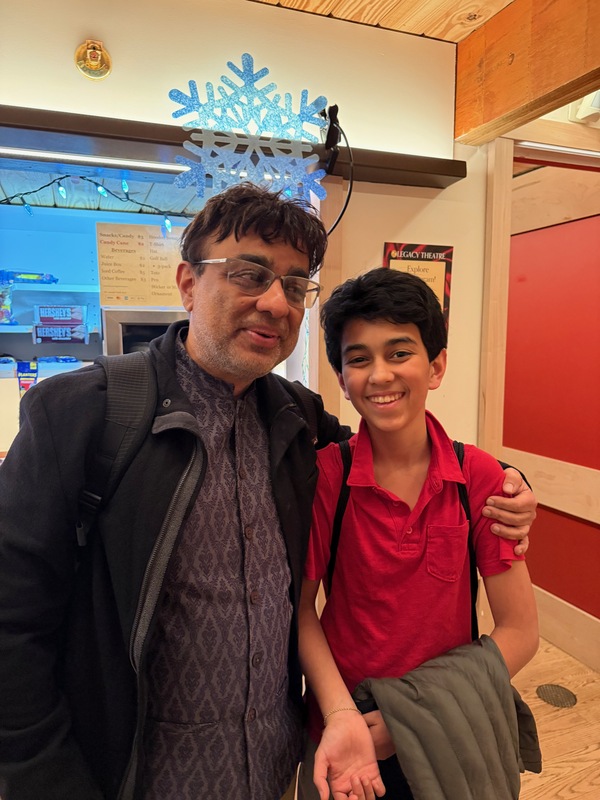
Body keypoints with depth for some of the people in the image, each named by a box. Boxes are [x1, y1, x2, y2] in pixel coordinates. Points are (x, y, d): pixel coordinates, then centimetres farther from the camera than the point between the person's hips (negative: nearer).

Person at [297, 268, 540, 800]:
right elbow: (301, 608, -10)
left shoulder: (482, 478, -16)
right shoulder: (324, 475, -19)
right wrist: (342, 717, -22)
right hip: (344, 737, 0)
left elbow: (520, 632, -12)